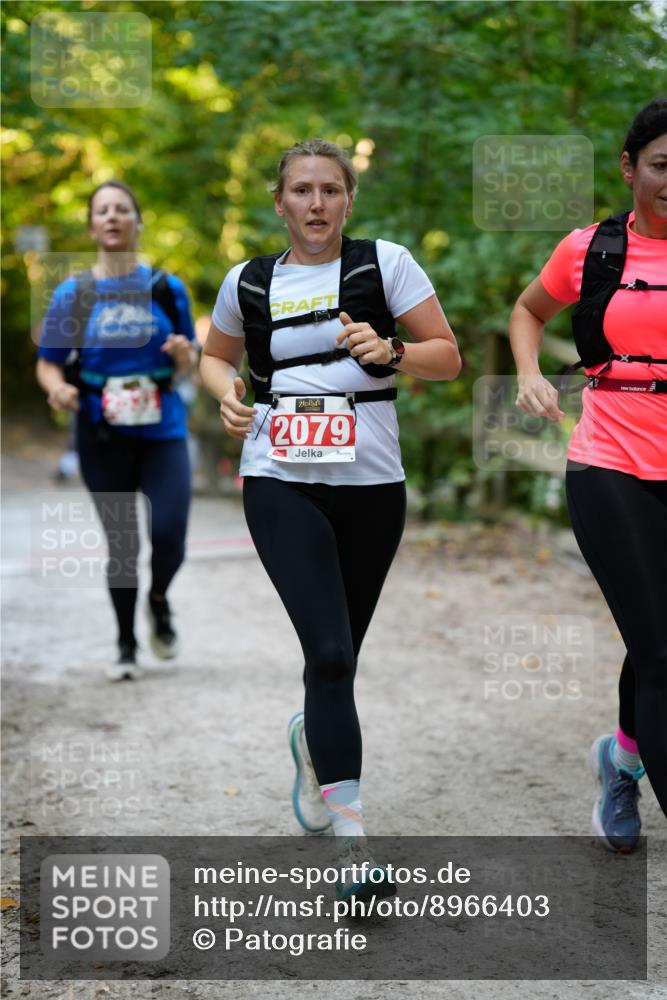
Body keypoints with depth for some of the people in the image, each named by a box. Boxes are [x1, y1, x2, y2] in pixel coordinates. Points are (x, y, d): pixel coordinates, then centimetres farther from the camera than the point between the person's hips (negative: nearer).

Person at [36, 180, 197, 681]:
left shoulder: (167, 288, 3)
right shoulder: (72, 294, 1)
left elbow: (190, 365, 10)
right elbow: (48, 363, 4)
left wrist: (184, 354, -13)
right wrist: (58, 388, -18)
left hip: (162, 432, 0)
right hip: (103, 436, 0)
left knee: (169, 536, -11)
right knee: (121, 543, 5)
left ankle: (159, 600, 23)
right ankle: (126, 645, 25)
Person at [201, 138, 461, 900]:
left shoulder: (384, 263, 0)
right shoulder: (248, 281, 6)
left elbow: (448, 357, 0)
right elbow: (215, 356, 23)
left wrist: (389, 352, -19)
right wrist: (227, 393, 2)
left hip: (370, 486, 1)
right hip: (281, 486, -1)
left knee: (340, 653, 13)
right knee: (330, 652, -15)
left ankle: (311, 739, 49)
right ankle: (352, 842, -13)